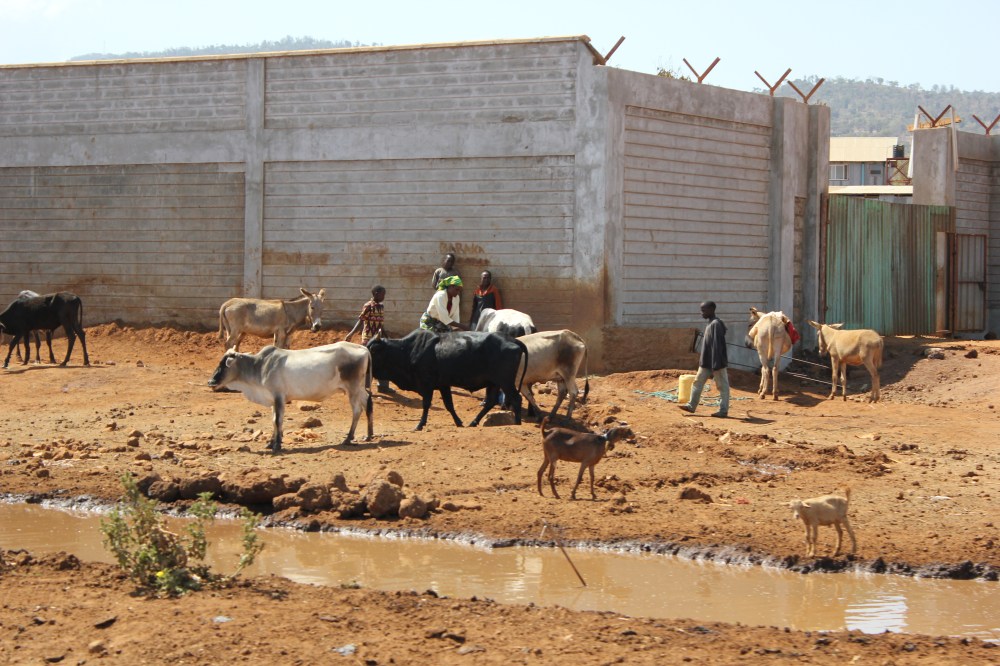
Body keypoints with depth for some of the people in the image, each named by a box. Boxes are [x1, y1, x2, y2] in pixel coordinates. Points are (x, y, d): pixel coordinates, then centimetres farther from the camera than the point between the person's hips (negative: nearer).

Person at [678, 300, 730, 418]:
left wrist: (715, 366, -23)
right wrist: (702, 360, 21)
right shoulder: (710, 324, 11)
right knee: (698, 382, 12)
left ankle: (723, 410, 5)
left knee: (722, 386, 0)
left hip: (716, 362, -10)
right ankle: (692, 406, 18)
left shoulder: (716, 325, -19)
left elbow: (717, 346, -22)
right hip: (706, 362, 10)